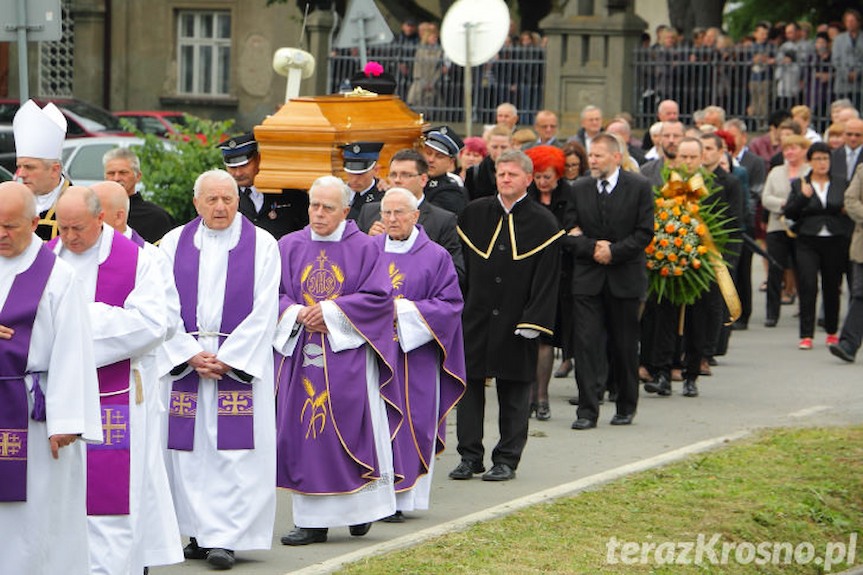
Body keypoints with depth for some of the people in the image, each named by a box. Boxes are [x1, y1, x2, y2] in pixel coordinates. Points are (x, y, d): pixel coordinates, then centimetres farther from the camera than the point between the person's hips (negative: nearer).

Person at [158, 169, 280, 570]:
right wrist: (191, 355, -9)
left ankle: (225, 538, -6)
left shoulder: (262, 245, 2)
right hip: (185, 361, 2)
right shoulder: (174, 244, 7)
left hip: (241, 364, -2)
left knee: (234, 450, -6)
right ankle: (201, 532, 9)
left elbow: (263, 312, -3)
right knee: (189, 448, 2)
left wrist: (227, 358, -10)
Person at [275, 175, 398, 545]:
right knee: (305, 432, -1)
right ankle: (312, 521, 2)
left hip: (348, 351, -2)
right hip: (301, 353, 2)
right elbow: (274, 293, 7)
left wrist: (330, 311, -12)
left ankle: (362, 508, 12)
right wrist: (297, 313, -12)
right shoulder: (290, 247, 9)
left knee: (352, 428, -4)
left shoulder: (364, 248, 1)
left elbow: (379, 296, -5)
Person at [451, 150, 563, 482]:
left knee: (513, 392, 4)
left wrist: (533, 321, -12)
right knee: (469, 385, 4)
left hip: (515, 323, -2)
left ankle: (507, 460, 11)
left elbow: (546, 278, -5)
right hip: (474, 317, 2)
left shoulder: (543, 223, -2)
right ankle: (470, 456, 12)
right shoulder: (474, 214, 5)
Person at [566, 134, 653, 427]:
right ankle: (587, 410, -5)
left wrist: (613, 251, -14)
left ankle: (626, 407, 22)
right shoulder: (579, 189, 7)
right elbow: (570, 232, 6)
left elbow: (645, 233, -5)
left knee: (625, 346, 7)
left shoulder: (639, 187, -1)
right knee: (585, 343, -7)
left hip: (625, 278, -2)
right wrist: (592, 248, -12)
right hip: (587, 278, 2)